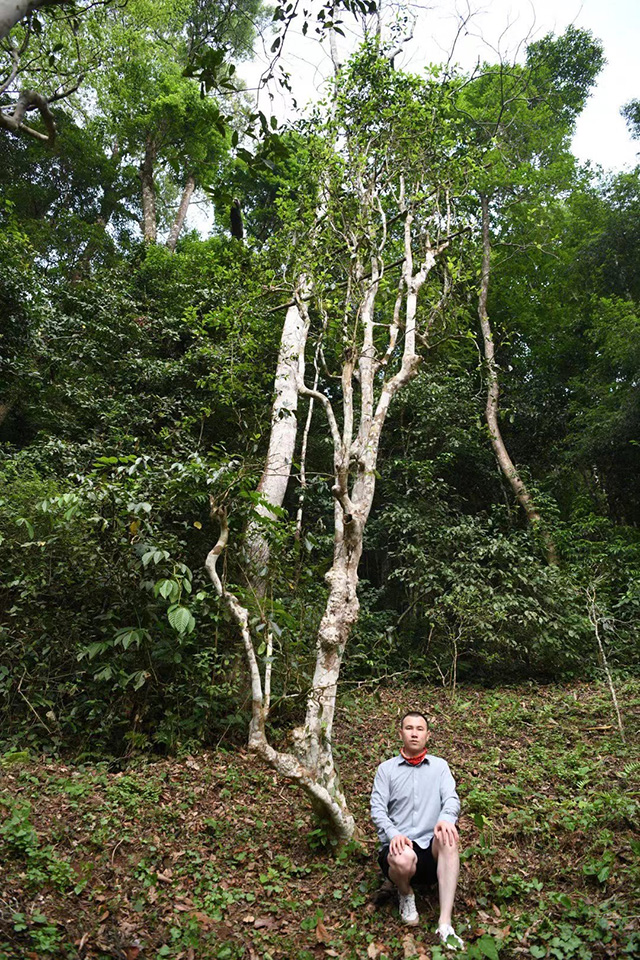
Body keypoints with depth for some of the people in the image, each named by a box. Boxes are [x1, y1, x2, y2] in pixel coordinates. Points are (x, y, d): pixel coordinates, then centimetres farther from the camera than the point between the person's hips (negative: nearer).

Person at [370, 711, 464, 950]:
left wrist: (446, 818, -28)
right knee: (404, 859, -37)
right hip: (399, 846, -1)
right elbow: (377, 808, -1)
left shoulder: (440, 766, 11)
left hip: (432, 849, 1)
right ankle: (405, 894, 1)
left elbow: (451, 798, -4)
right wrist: (393, 834, -21)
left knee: (448, 836, -34)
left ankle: (445, 925, -33)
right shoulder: (386, 769, 7)